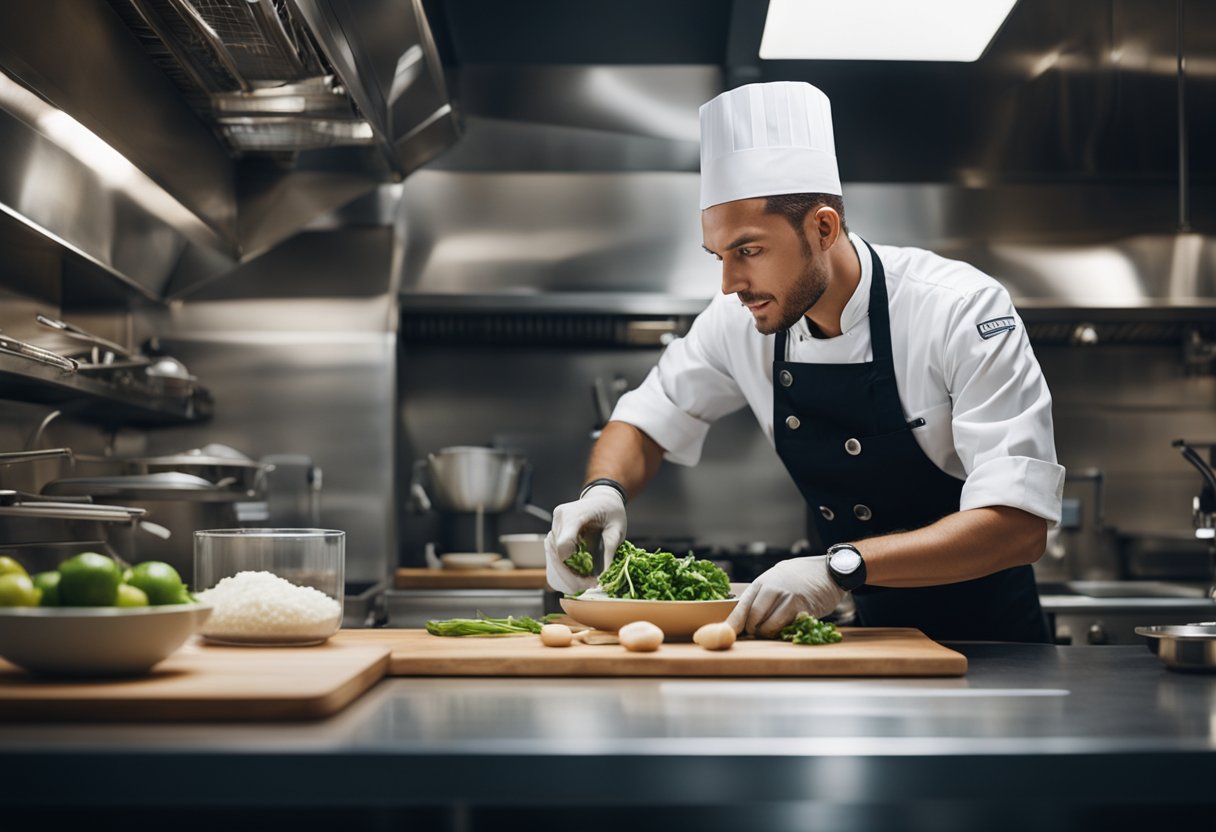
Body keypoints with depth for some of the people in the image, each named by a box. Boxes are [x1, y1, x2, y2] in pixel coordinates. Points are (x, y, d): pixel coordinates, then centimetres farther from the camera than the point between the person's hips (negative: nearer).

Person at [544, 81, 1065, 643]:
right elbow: (648, 421, 8)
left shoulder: (961, 311, -21)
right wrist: (604, 491, -15)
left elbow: (1019, 524, -28)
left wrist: (842, 567, -39)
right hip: (871, 629, 4)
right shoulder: (743, 318, -7)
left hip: (989, 642, -4)